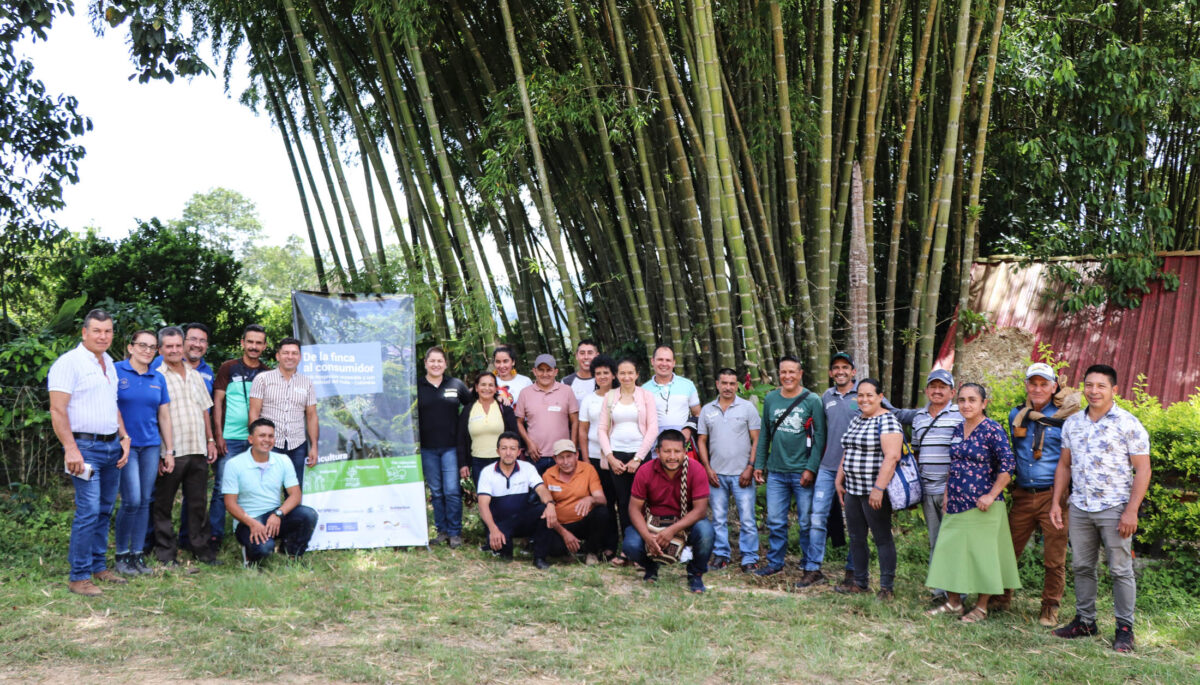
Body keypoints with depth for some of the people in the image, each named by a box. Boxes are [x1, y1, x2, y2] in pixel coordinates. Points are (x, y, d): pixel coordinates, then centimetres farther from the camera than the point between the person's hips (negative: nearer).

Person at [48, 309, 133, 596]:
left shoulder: (109, 364, 15)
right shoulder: (69, 362, -9)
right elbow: (57, 410, -14)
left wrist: (124, 438, 15)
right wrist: (71, 449, -20)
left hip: (112, 447, 8)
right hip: (86, 447, -8)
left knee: (105, 510, 11)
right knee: (89, 510, -10)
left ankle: (98, 566, 22)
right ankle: (78, 577, -2)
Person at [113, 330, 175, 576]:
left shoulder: (158, 379, 11)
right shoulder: (115, 371, -3)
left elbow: (164, 416, 15)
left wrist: (169, 451, 12)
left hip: (151, 445, 5)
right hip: (125, 444, -5)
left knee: (144, 502, 6)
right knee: (132, 501, -11)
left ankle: (137, 554, 15)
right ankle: (121, 554, 5)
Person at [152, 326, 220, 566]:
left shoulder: (195, 375, 16)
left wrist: (210, 440, 15)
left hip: (198, 450, 6)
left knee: (198, 502, 11)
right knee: (164, 503, 3)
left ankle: (201, 548, 19)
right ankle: (166, 552, 12)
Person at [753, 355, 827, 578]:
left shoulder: (812, 401, -4)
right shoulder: (770, 399, 9)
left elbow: (819, 437, -6)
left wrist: (811, 468, -12)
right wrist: (758, 465, 10)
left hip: (802, 473, -4)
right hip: (775, 472, 4)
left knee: (807, 522, 2)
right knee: (775, 521, 9)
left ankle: (811, 567, 12)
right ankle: (775, 562, 22)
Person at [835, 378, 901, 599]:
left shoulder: (887, 421, -12)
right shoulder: (856, 420, 16)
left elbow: (892, 457, -22)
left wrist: (878, 489, -26)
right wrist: (839, 481, 18)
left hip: (875, 492, -8)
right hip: (853, 490, 9)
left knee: (882, 538, -1)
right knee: (856, 537, 13)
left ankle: (887, 587, 7)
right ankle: (860, 582, 23)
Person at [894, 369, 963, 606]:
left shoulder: (960, 416, -3)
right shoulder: (918, 417, 15)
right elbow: (916, 453, 25)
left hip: (951, 489, -5)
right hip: (927, 490, 5)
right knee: (935, 543, 9)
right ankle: (939, 591, 14)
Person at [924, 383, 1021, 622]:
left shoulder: (993, 430, -10)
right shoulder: (958, 429, 10)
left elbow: (1008, 466, -14)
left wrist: (991, 496, -16)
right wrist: (947, 494, 12)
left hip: (981, 505, -7)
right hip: (956, 504, 7)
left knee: (982, 552, 2)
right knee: (951, 549, 9)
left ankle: (981, 607, 14)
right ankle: (953, 602, 21)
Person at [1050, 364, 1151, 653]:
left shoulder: (1128, 424, -7)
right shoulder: (1072, 424, 8)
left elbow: (1143, 470, -8)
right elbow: (1064, 465, 15)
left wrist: (1131, 511, -14)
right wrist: (1056, 502, 8)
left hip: (1114, 509, -5)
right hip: (1079, 508, 5)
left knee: (1120, 570, 2)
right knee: (1081, 567, 11)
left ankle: (1125, 628, 11)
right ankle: (1085, 620, 23)